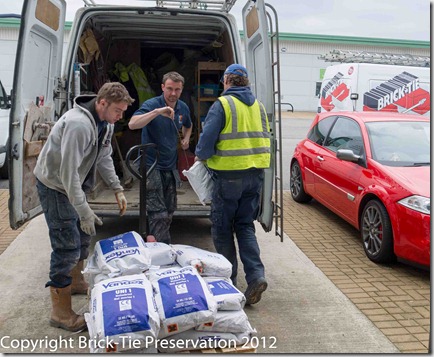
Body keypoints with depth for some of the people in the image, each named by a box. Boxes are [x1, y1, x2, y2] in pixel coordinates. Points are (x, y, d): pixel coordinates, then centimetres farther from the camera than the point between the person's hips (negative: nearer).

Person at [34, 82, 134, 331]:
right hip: (55, 184, -9)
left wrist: (118, 189, 1)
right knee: (67, 246, -8)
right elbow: (68, 171, -32)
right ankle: (61, 313, 4)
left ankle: (76, 281, 44)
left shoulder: (106, 123, -1)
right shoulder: (79, 124, -32)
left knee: (83, 235, 21)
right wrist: (84, 211, -29)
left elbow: (104, 158, 9)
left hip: (75, 184, 9)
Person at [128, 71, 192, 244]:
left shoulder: (183, 108, 6)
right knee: (158, 215, -12)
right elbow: (132, 124, -33)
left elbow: (188, 126, 29)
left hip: (171, 167, 7)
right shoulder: (151, 104, -14)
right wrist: (158, 112, -41)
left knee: (169, 213, 16)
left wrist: (186, 139, 11)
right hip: (152, 166, -7)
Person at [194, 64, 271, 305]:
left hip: (230, 175, -6)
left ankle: (228, 281, 18)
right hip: (256, 174, 6)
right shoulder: (258, 106, 11)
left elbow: (207, 139, -13)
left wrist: (200, 157, 6)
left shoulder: (222, 104, -9)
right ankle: (256, 275, 0)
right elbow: (265, 139, 14)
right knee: (245, 226, 15)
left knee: (222, 228, 9)